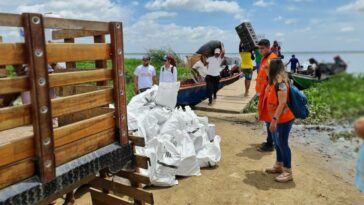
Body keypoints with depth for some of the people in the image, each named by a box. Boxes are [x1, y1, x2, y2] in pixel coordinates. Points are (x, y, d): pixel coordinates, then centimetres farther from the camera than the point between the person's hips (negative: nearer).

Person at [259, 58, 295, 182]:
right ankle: (279, 165, 34)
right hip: (275, 118, 10)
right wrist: (272, 119, 20)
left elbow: (282, 103, -25)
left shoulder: (280, 83, -22)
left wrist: (274, 119, -26)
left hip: (283, 119, -10)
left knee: (283, 144, -2)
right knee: (277, 143, 19)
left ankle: (288, 172, 9)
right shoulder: (273, 81, 8)